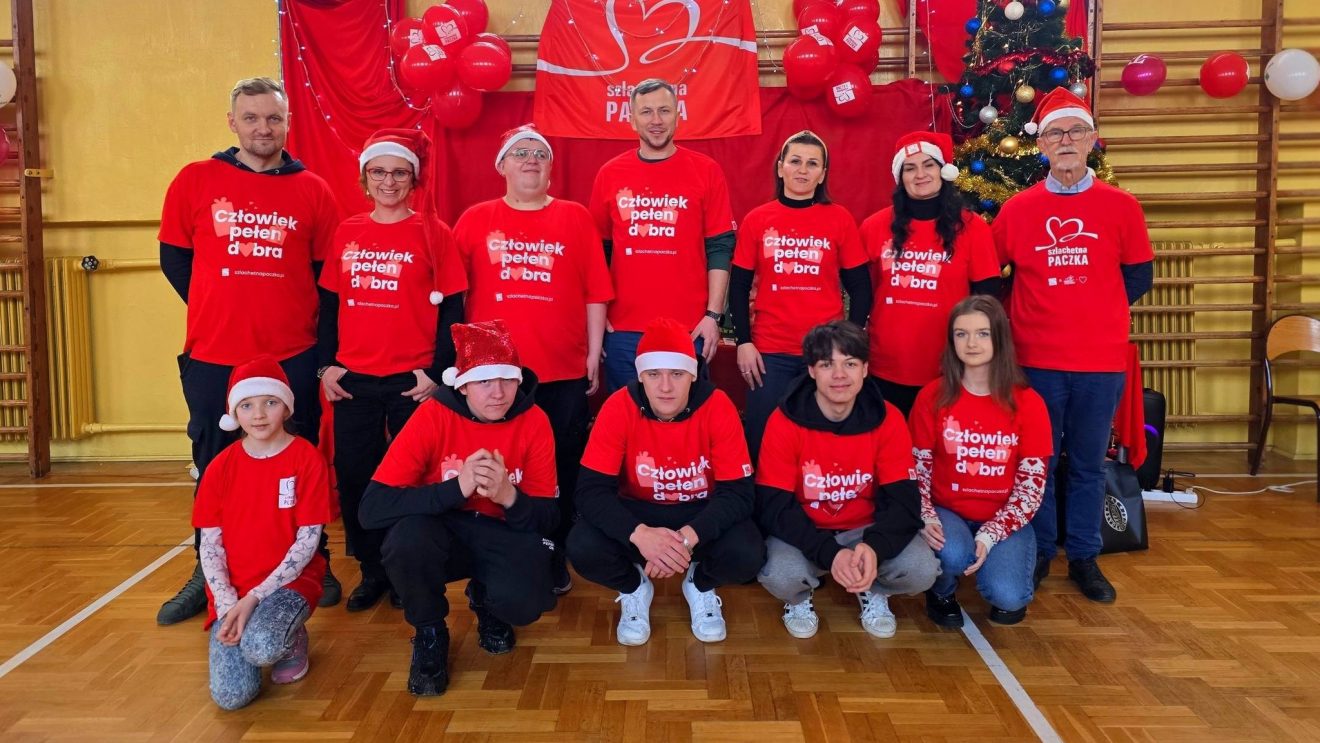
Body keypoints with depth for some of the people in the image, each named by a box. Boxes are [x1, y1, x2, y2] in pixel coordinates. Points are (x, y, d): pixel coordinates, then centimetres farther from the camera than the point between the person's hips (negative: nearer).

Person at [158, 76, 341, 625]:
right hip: (212, 356, 1)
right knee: (215, 468, 12)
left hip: (293, 357, 0)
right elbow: (174, 256, 7)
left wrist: (313, 333, -1)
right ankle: (209, 575, 28)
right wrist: (218, 311, 5)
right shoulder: (195, 180, 1)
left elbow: (328, 271, 7)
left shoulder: (313, 191, 1)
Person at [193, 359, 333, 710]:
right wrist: (227, 603, -14)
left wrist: (255, 596, -17)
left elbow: (308, 540, -10)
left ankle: (293, 640, 4)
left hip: (289, 580, -3)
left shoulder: (307, 459, -8)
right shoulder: (221, 466, 1)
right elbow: (210, 543, 1)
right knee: (231, 695, -15)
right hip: (233, 591, 3)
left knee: (261, 648, -34)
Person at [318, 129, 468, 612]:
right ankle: (372, 571, 25)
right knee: (354, 476, 9)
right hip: (353, 381, 4)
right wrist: (327, 364, 5)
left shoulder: (433, 233, -3)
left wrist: (438, 371, -8)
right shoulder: (346, 233, 8)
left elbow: (451, 309, -3)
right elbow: (329, 303, 12)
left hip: (412, 379, -3)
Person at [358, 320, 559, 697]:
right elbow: (371, 508, -26)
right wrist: (456, 488, -37)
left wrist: (509, 496, -33)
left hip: (505, 534, 1)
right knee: (407, 535, -35)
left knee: (525, 604, -29)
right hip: (444, 531, 0)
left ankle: (484, 600, 11)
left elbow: (548, 518, -11)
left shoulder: (534, 421, -13)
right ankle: (429, 634, -4)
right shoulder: (433, 416, -18)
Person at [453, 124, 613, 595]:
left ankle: (555, 559, 24)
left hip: (564, 372, 0)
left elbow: (595, 293, 4)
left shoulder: (575, 218, 5)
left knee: (563, 470, 8)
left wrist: (594, 354, 0)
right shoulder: (475, 221, 5)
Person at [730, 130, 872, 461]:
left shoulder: (840, 219, 2)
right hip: (770, 351, 0)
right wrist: (744, 342, -4)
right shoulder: (756, 220, 4)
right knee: (763, 440, 6)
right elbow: (739, 287, 5)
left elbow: (860, 288, 5)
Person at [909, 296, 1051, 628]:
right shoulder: (933, 396, -5)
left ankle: (1009, 593, 15)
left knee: (1007, 597, -25)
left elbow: (1032, 484, -6)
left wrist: (990, 536, -17)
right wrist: (926, 519, -18)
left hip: (1005, 520, 0)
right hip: (947, 513, 0)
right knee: (953, 555, -34)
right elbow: (917, 469, 0)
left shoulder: (1028, 402, -6)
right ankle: (941, 591, 4)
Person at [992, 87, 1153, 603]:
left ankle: (1084, 558, 25)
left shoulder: (1121, 206, 1)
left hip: (1101, 360, 1)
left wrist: (1096, 311, 2)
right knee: (1038, 463, 9)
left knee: (1089, 464, 11)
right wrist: (1032, 312, 2)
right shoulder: (1018, 208, 1)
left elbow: (1138, 277, 7)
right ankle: (1038, 553, 24)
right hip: (1036, 359, 0)